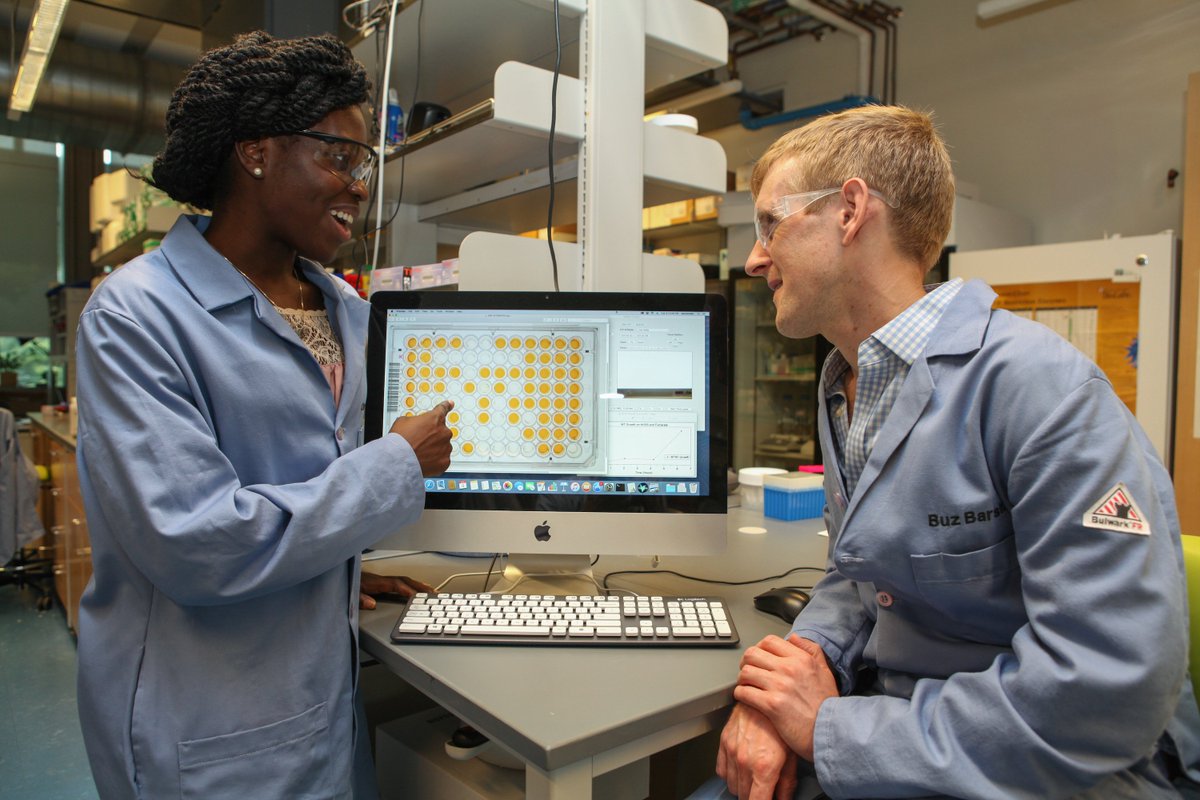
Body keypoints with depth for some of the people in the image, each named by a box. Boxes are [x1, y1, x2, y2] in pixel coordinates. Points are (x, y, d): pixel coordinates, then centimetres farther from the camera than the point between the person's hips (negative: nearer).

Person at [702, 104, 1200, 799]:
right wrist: (806, 655, -10)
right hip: (901, 737, 6)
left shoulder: (1038, 385, -22)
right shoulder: (843, 390, 6)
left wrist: (830, 729, -20)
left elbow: (1113, 695, -26)